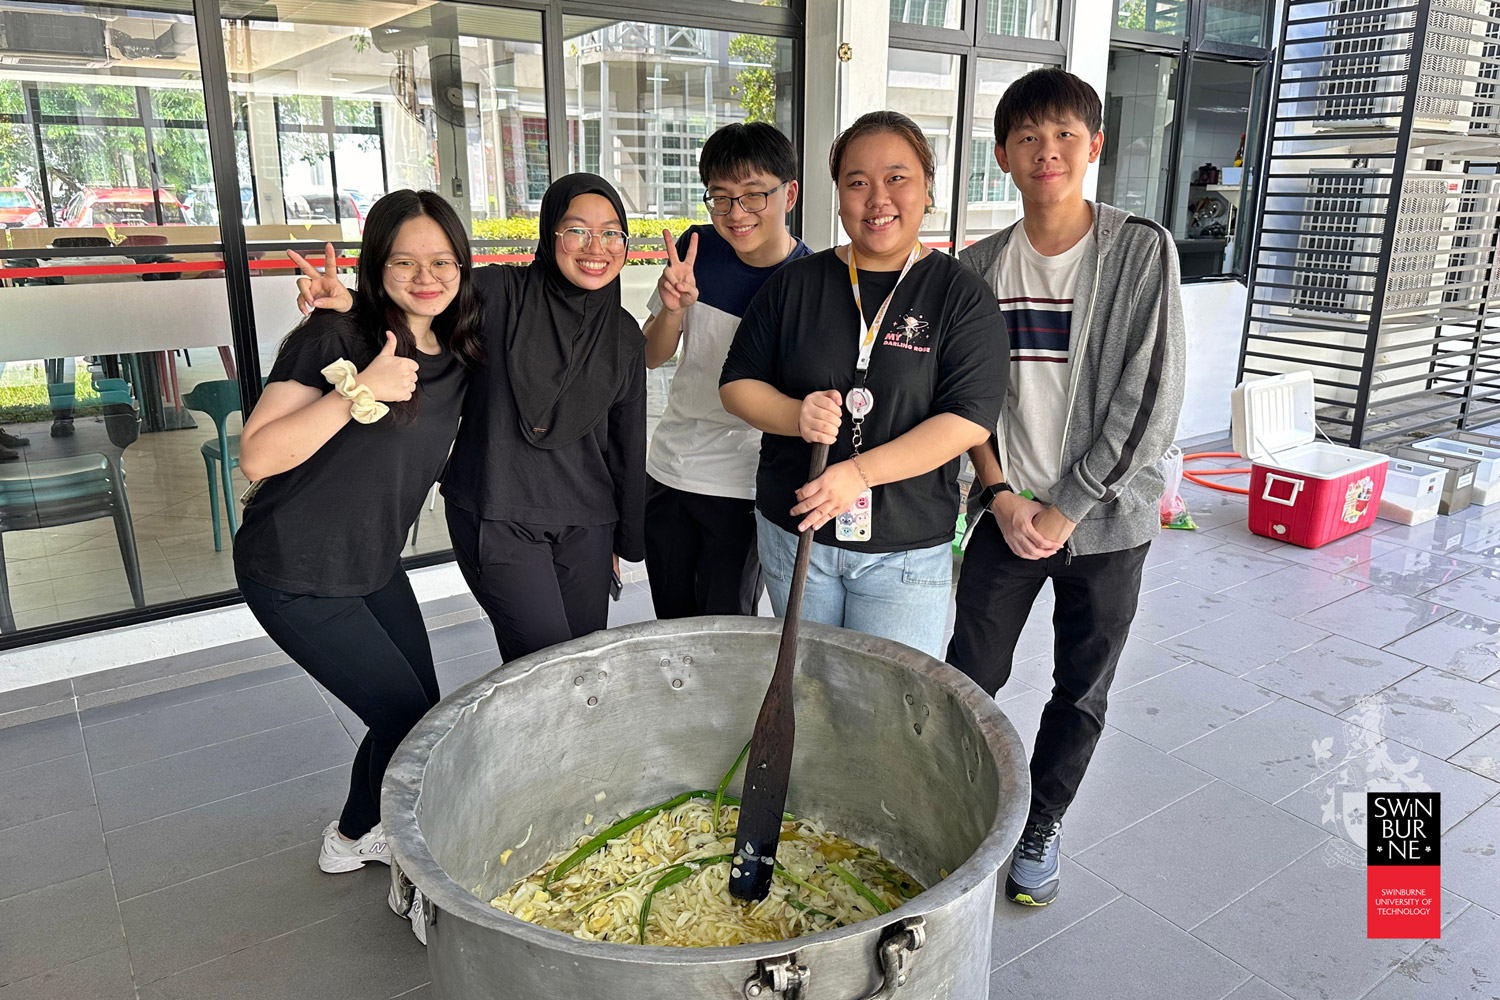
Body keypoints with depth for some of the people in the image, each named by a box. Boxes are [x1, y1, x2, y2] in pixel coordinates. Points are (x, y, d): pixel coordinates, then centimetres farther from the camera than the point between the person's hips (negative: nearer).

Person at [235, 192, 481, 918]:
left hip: (374, 565, 7)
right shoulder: (335, 336, -19)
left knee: (419, 714, 13)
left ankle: (354, 836, 40)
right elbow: (257, 457, -24)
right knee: (407, 715, -3)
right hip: (296, 575, -7)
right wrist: (359, 392, -31)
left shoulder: (458, 355, 1)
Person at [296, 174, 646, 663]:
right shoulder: (501, 293, -7)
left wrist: (628, 541, 16)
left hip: (586, 525, 4)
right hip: (496, 517, -4)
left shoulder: (625, 337, 5)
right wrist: (350, 300, -27)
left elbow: (628, 445, 11)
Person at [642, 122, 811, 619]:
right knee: (672, 626, 18)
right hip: (668, 471, 5)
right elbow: (653, 357, 6)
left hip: (743, 489, -4)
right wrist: (673, 309, -15)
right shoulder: (697, 248, -3)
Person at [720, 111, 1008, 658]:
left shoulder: (960, 294, -5)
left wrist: (860, 472, -22)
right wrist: (797, 415, -16)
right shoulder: (796, 283, 3)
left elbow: (970, 418, -13)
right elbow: (737, 383, 5)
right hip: (792, 531, 3)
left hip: (906, 550, -2)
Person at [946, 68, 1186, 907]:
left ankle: (1041, 828, 34)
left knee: (1082, 694, 11)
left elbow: (1151, 403, -12)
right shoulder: (981, 266, 1)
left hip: (1106, 518, -1)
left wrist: (1066, 509, -13)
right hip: (1008, 514, 2)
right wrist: (1001, 495, -8)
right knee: (970, 677, 4)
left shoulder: (1143, 252, -9)